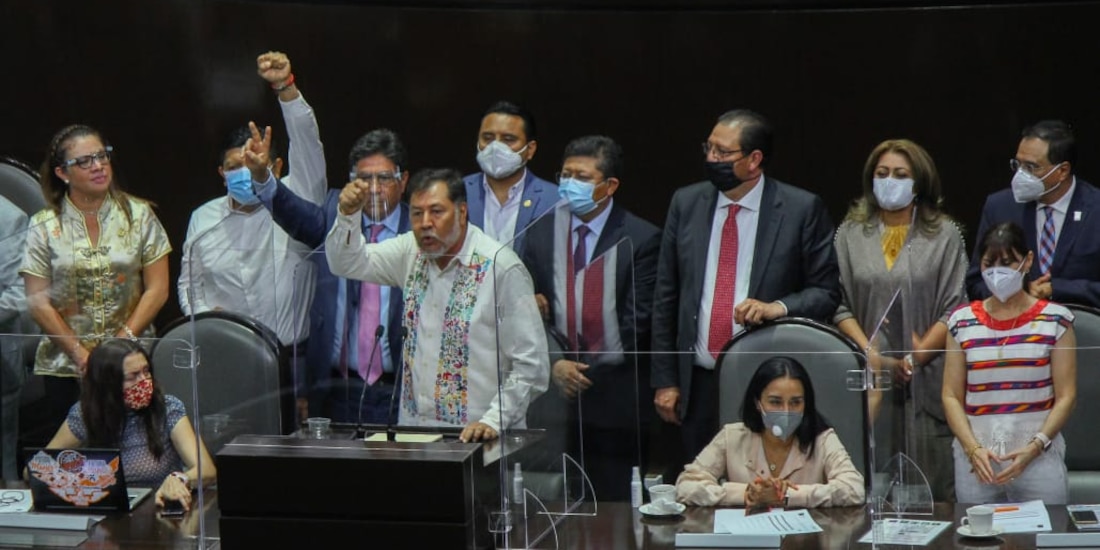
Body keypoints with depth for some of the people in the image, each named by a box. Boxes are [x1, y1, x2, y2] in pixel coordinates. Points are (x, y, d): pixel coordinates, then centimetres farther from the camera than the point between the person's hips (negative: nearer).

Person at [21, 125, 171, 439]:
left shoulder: (139, 215, 5)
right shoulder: (44, 226, 4)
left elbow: (157, 289, 2)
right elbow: (38, 302, 0)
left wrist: (122, 342, -8)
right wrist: (80, 354, -9)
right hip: (64, 368, 0)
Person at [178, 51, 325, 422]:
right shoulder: (204, 219, 13)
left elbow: (306, 144, -11)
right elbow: (188, 281, 22)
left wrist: (285, 87, -23)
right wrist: (202, 315, 1)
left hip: (289, 360, -2)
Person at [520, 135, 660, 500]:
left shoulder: (640, 239, -3)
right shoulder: (542, 232, 9)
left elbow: (637, 321, -7)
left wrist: (589, 373, -10)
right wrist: (553, 364, -8)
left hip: (616, 401, -3)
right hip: (556, 393, 3)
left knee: (616, 507, -1)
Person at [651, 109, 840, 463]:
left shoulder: (803, 209, -3)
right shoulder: (686, 203, 8)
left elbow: (826, 293, 1)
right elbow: (666, 297, 10)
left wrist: (779, 307, -19)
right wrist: (665, 380, 7)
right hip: (698, 384, 3)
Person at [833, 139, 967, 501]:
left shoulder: (944, 235, 7)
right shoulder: (850, 234, 11)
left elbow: (955, 309, 1)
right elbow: (840, 305, 5)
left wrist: (917, 356, -10)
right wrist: (872, 355, -8)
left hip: (926, 380, -1)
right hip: (868, 377, 1)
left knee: (932, 493, -4)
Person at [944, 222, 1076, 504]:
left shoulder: (1054, 320, 2)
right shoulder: (962, 322, 7)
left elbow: (1066, 396, 0)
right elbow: (951, 395, 5)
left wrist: (1035, 446, -12)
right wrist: (973, 448, -9)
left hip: (1039, 457, -1)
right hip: (976, 459, 1)